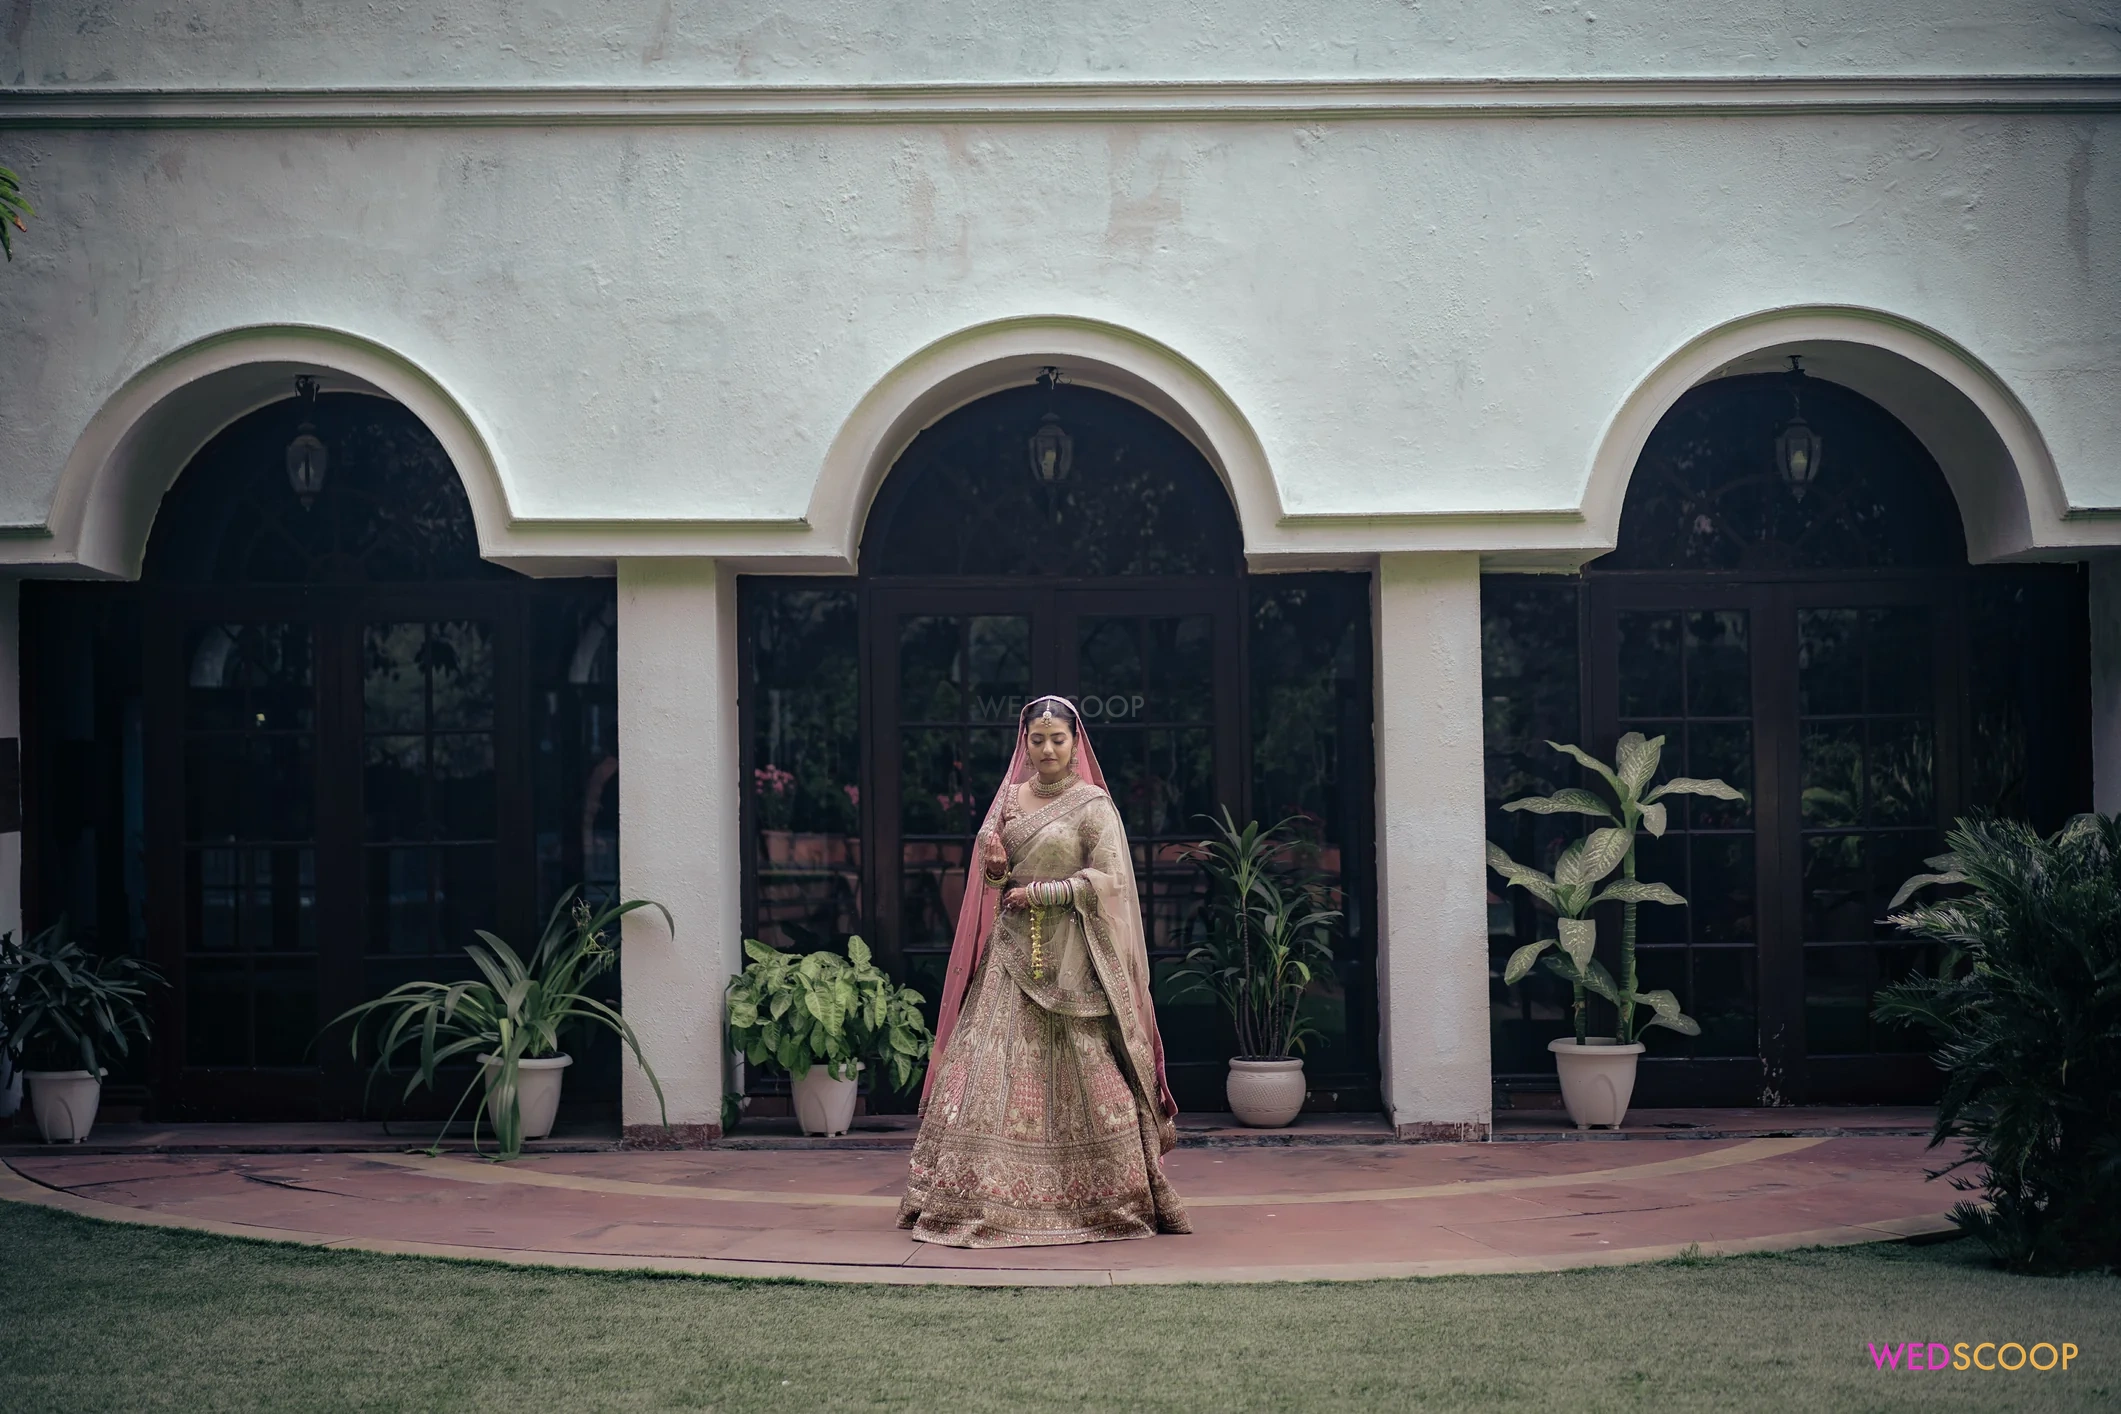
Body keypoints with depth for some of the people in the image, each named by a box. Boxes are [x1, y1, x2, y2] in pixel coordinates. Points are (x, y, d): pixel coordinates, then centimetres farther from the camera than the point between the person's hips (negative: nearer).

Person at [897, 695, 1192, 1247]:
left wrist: (1039, 892, -11)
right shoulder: (1007, 799, 14)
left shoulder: (1093, 804, -1)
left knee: (1084, 1073, -6)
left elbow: (1109, 880, -8)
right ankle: (975, 1197, 0)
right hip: (1012, 950, 4)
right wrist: (994, 870, -5)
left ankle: (1108, 1198, 2)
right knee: (990, 1066, -2)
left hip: (1071, 956, -4)